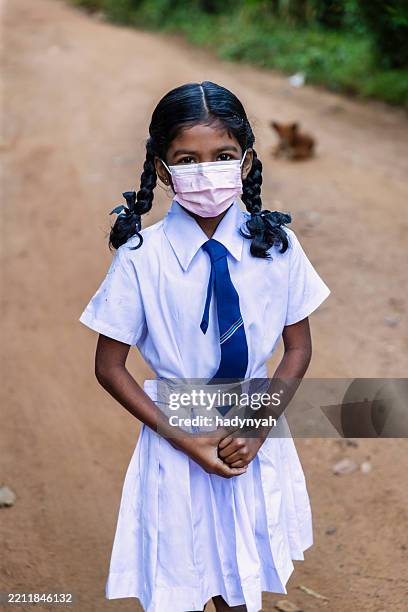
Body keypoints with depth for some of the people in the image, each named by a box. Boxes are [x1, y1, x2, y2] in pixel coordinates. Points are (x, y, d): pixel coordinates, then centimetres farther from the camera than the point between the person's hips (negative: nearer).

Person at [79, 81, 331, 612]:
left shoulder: (276, 245, -11)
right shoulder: (141, 257, -17)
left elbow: (298, 348, 0)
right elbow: (109, 368, -9)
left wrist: (257, 427, -12)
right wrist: (185, 439, -15)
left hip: (257, 435, 2)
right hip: (176, 435, -2)